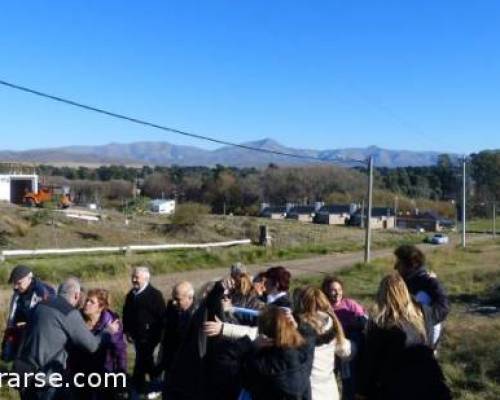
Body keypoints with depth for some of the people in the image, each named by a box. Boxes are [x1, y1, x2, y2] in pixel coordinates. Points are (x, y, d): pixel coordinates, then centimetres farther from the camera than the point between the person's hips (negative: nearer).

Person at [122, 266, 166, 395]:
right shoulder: (131, 294, 8)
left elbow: (162, 316, -14)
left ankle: (138, 389, 3)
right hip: (136, 335, 7)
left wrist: (156, 335, -15)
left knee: (141, 362, -6)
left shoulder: (155, 294, -13)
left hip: (149, 336, -7)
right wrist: (127, 331, 8)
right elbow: (126, 314, 15)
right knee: (146, 361, 19)